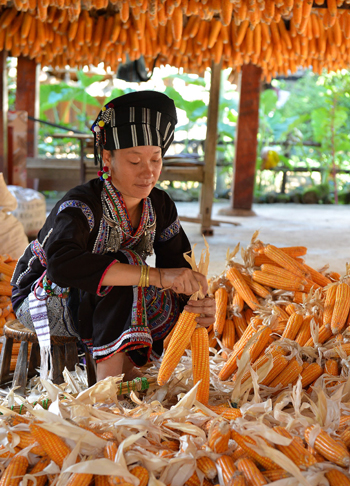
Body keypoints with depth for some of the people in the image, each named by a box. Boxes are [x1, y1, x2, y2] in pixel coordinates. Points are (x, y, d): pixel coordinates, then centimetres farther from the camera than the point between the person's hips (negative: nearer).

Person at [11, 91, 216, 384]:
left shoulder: (159, 206, -7)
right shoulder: (81, 205, -29)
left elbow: (176, 262, -9)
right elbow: (62, 266, -47)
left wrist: (196, 301, -34)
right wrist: (156, 276, -53)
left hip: (101, 305, 7)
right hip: (42, 301, -6)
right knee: (123, 264, -32)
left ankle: (127, 368, 1)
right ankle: (108, 382, -29)